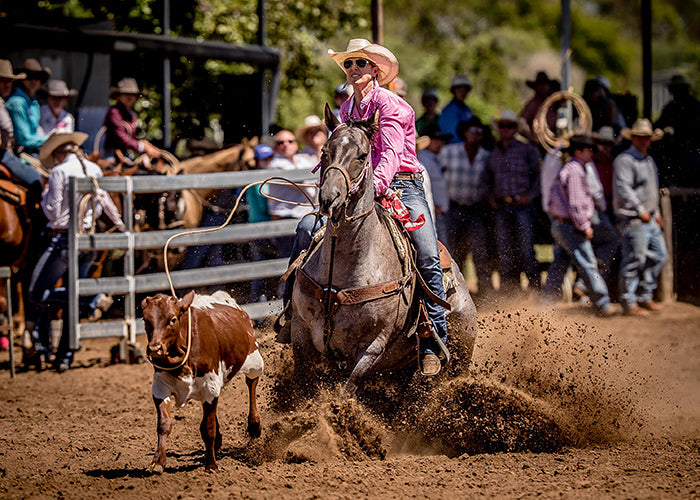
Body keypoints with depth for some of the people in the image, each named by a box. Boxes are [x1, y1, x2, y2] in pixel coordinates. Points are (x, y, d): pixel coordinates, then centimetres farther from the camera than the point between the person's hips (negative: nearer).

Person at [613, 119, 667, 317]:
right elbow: (624, 188, -20)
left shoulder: (649, 161, 19)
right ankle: (629, 303, 0)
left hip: (650, 218, 9)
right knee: (634, 261, -7)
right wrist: (641, 210, -22)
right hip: (633, 219, -9)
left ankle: (645, 297, 22)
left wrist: (656, 212, 22)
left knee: (658, 255, 11)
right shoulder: (624, 160, -11)